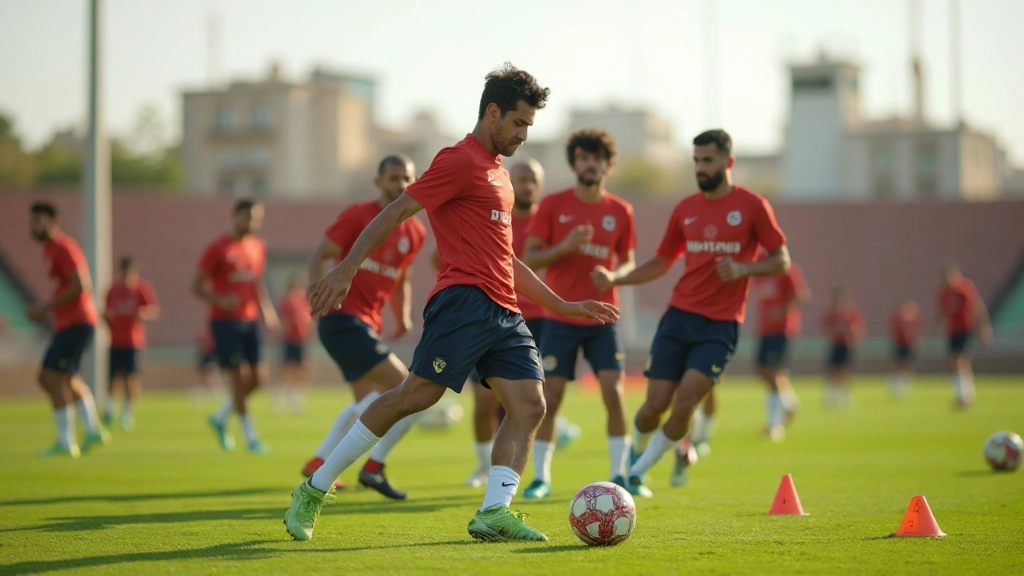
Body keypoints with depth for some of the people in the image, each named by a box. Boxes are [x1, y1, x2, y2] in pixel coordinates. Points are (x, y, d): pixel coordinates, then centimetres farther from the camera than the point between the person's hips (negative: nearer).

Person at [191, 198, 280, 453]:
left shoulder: (258, 246, 11)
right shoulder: (218, 248, -7)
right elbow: (197, 286, -6)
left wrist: (267, 310, 9)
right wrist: (220, 300, -23)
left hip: (250, 320, 6)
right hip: (225, 321, -6)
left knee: (257, 378, 2)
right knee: (240, 377, -8)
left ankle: (220, 418, 24)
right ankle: (251, 437, 1)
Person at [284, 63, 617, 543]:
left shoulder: (497, 173, 26)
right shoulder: (460, 161, -3)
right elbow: (397, 212, -10)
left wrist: (563, 306, 31)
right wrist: (346, 269, -21)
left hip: (503, 311, 9)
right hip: (465, 300, -9)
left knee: (529, 405, -7)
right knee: (419, 393, -15)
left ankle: (494, 513, -14)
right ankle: (315, 490, -7)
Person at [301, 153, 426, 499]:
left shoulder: (415, 233, 10)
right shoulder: (358, 216, -10)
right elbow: (319, 256, -7)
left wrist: (403, 316, 8)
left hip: (368, 324, 9)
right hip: (343, 319, -9)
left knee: (369, 401, 20)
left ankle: (317, 465, 31)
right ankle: (374, 467, -8)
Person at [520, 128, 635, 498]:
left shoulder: (620, 211, 3)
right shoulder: (553, 205, -2)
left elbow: (628, 262, 13)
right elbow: (528, 259, -3)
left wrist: (612, 275, -10)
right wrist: (565, 247, -20)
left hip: (603, 318, 1)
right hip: (560, 318, -1)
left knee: (614, 393, -9)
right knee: (549, 397, -2)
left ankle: (620, 474, 1)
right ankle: (541, 477, 9)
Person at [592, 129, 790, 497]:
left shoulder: (752, 206, -2)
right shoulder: (686, 209, 9)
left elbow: (782, 260, 1)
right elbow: (661, 263, 18)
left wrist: (743, 269, -17)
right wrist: (616, 279, 4)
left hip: (721, 324, -3)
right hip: (679, 316, 3)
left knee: (684, 403, -15)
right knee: (655, 404, -3)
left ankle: (637, 473, 3)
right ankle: (637, 452, 28)